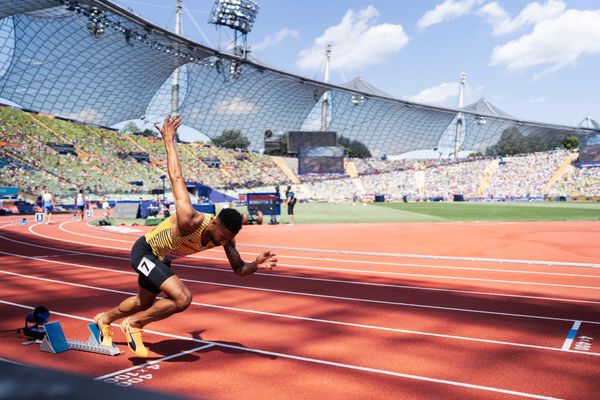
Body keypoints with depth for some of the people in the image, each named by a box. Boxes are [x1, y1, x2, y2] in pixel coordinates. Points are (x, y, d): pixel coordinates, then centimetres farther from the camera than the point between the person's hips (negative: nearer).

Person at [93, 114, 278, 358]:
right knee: (182, 298, -25)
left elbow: (238, 269, -8)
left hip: (161, 259, 8)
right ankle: (134, 325, -3)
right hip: (144, 251, -8)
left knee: (144, 303, 28)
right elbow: (176, 177, -28)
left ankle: (104, 320, 56)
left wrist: (256, 265, -30)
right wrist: (169, 140, -17)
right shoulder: (190, 221, -37)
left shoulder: (225, 237, -18)